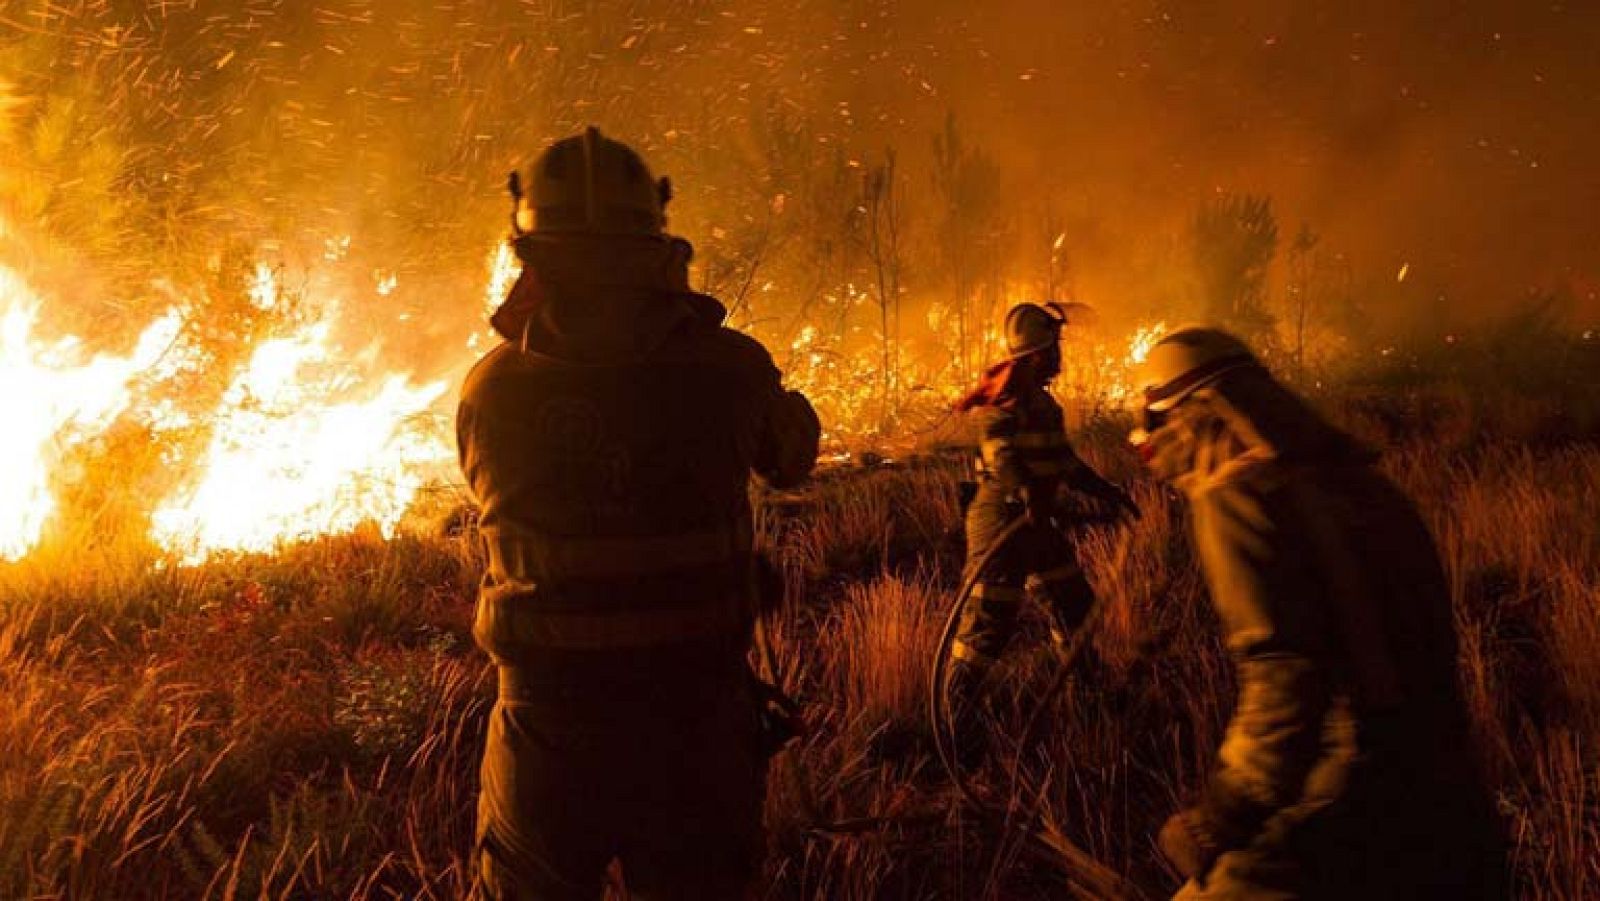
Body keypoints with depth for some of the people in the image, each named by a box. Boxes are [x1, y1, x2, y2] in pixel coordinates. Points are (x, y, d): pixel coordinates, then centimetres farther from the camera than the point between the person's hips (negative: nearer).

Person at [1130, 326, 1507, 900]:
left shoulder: (1234, 492, -10)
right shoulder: (1359, 480, 14)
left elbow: (1283, 680, -21)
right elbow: (1428, 647, 16)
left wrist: (1218, 822, -12)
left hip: (1341, 824, -8)